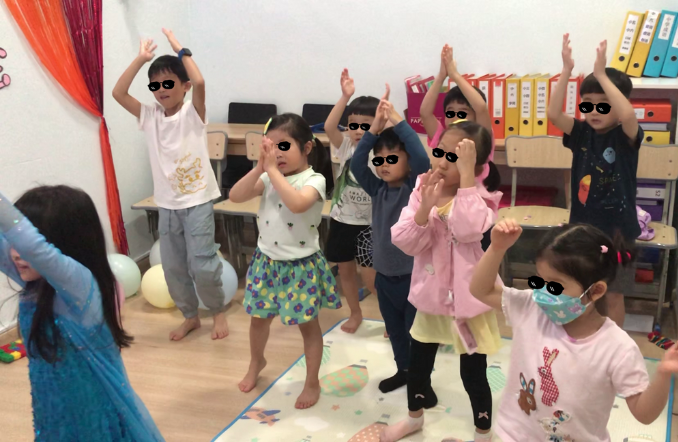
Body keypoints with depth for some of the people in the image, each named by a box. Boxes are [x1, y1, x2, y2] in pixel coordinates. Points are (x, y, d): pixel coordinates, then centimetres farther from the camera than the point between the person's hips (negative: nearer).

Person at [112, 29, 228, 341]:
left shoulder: (193, 113, -7)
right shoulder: (149, 117, 4)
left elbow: (199, 83, -26)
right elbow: (118, 93, -6)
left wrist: (181, 51, -15)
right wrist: (140, 59, -7)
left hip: (197, 201, -5)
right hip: (167, 204, 5)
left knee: (202, 265, -4)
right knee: (172, 267, 11)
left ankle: (218, 312, 21)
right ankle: (190, 316, 30)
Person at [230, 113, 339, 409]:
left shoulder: (314, 179, -17)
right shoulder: (268, 177, -1)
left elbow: (297, 204, -38)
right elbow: (236, 196, -12)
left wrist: (272, 170, -33)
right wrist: (260, 167, -21)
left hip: (301, 265, -5)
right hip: (267, 261, 5)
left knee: (308, 324, 9)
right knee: (259, 317, 21)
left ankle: (312, 382, 27)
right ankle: (256, 362, 49)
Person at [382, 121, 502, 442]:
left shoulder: (481, 196, -15)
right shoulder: (422, 190, -5)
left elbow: (469, 230, -37)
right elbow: (404, 242, -13)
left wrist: (466, 175, -36)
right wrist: (425, 208, -29)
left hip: (468, 300, -4)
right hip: (430, 296, 5)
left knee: (473, 373, 8)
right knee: (417, 364, 21)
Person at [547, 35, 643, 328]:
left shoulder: (626, 137, -11)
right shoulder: (581, 133, -2)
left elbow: (628, 115, -34)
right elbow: (554, 114, -18)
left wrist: (601, 74, -32)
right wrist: (566, 70, -25)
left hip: (616, 229, -3)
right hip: (582, 226, 3)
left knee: (613, 295, 9)